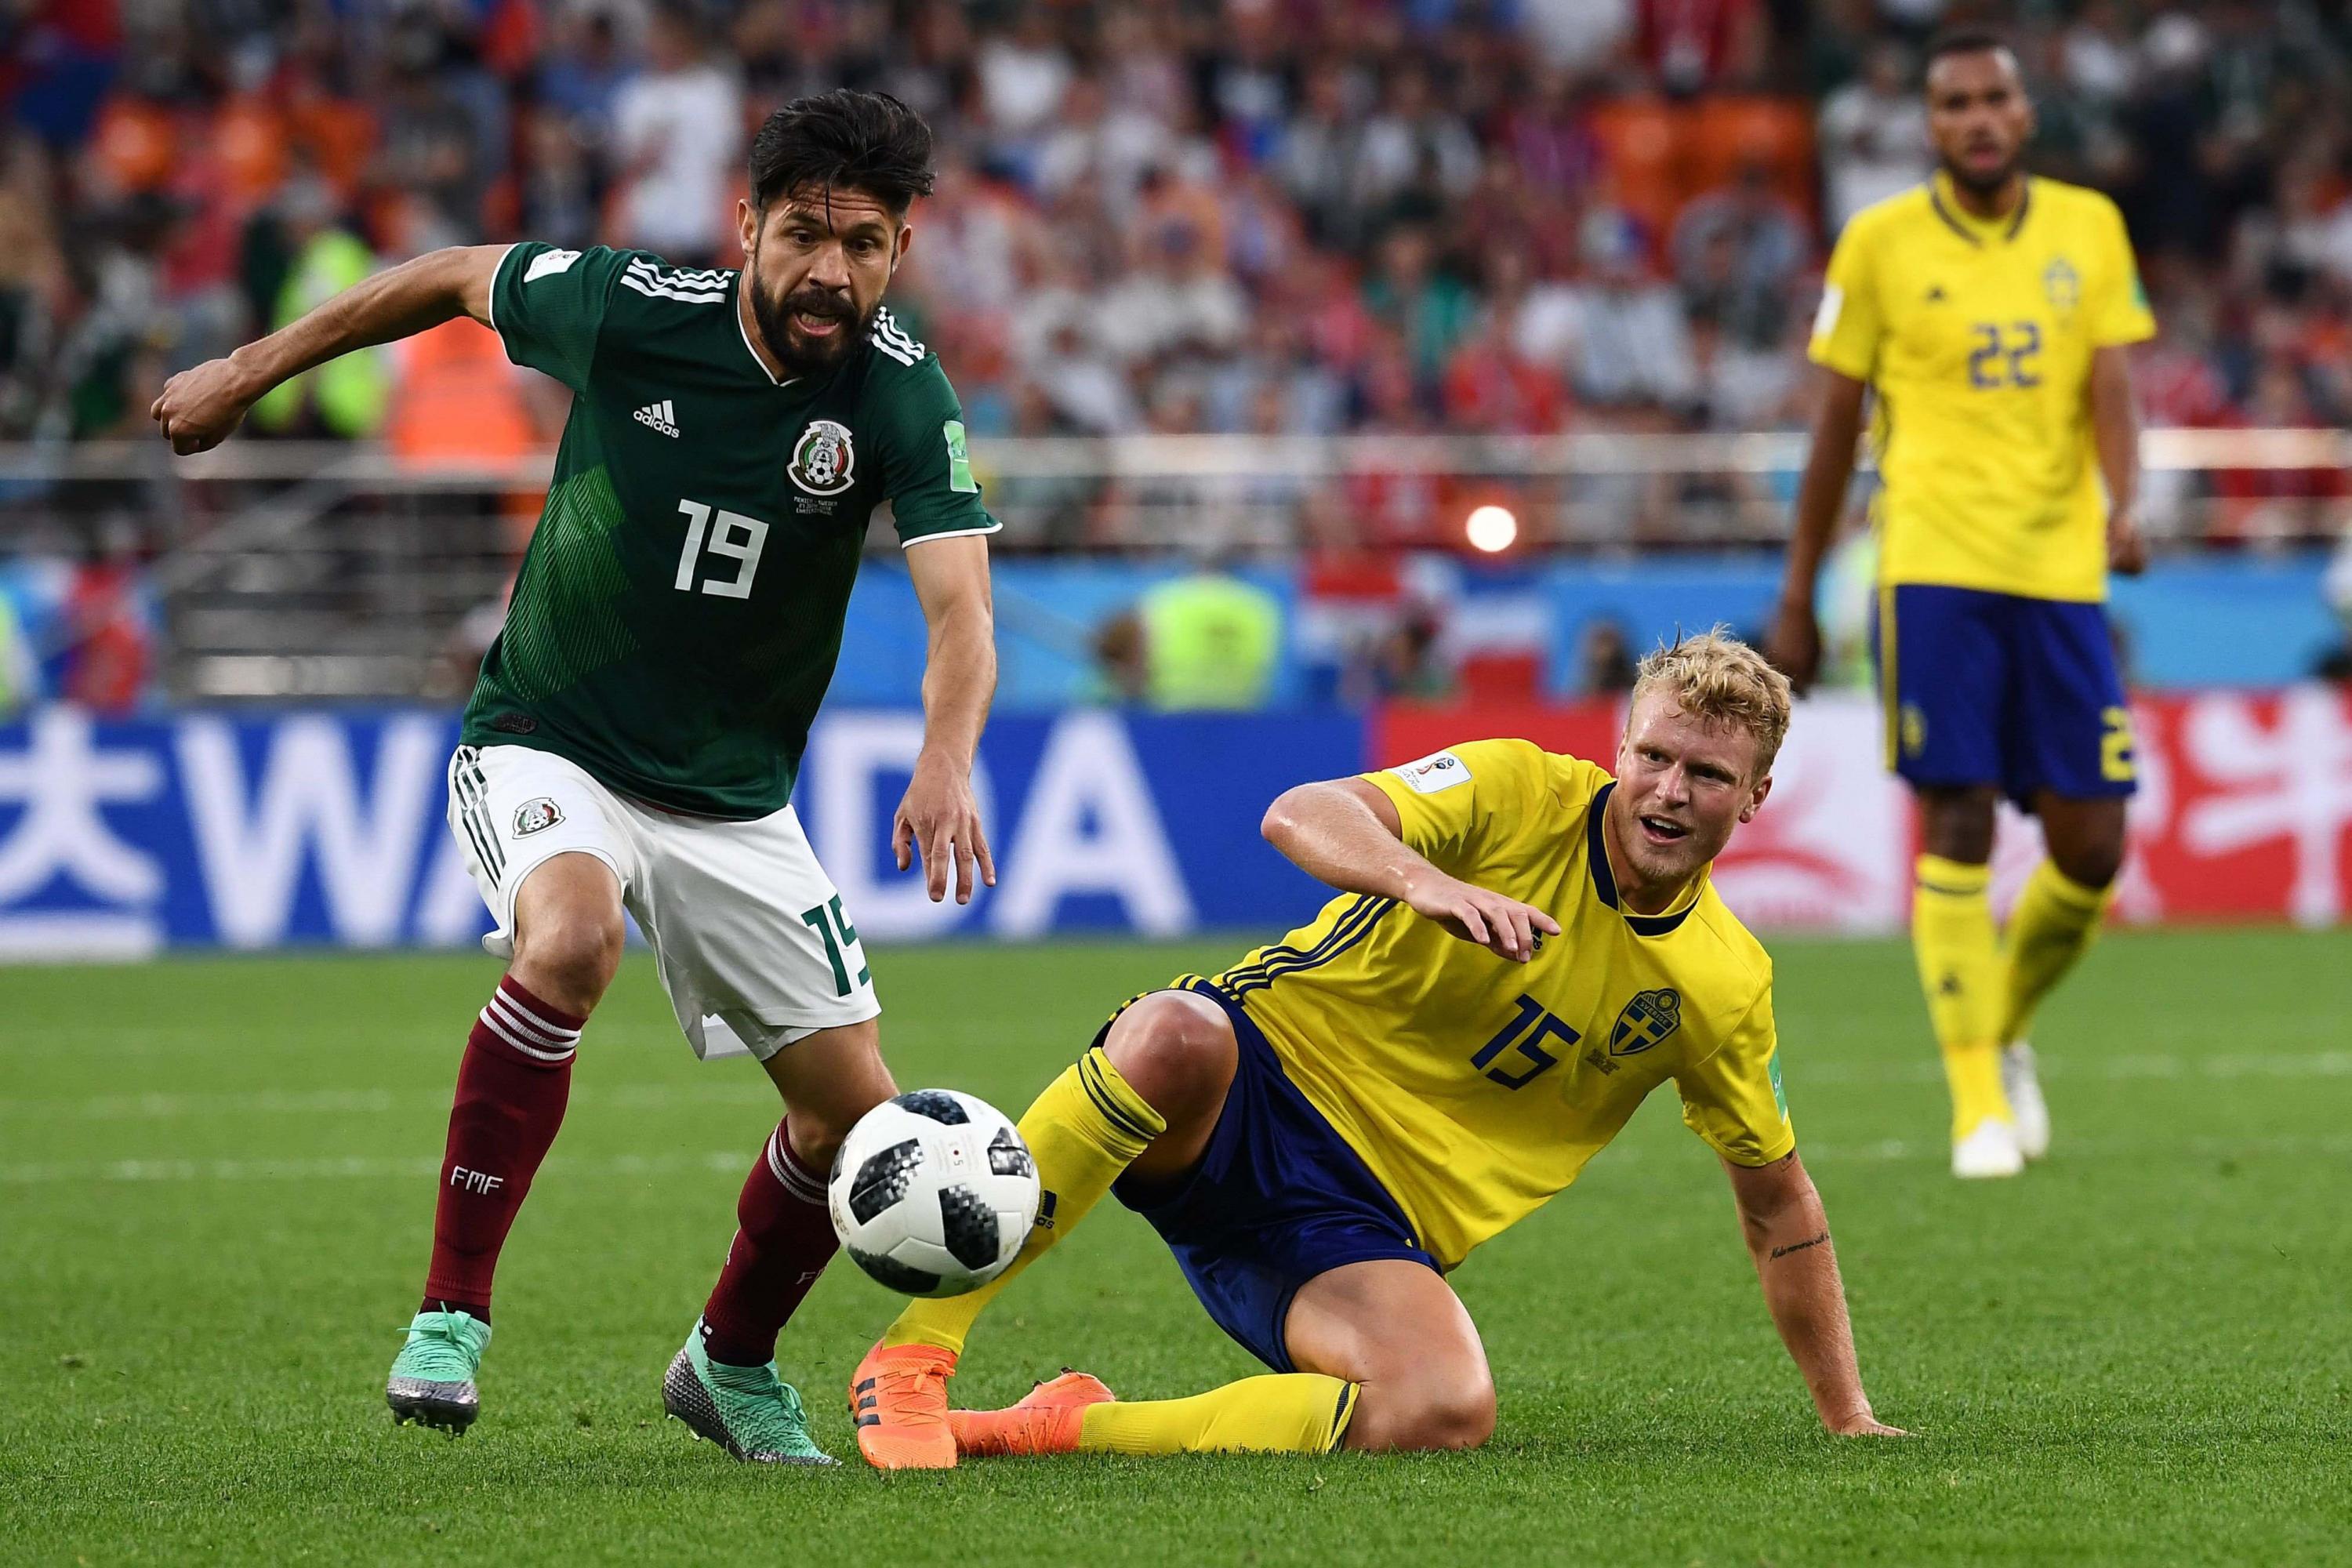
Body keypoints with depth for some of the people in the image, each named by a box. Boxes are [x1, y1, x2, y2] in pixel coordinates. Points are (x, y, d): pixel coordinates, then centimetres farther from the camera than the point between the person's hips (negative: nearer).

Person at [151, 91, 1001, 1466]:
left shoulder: (900, 395, -15)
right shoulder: (628, 312, -16)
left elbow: (962, 611, -26)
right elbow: (454, 278, 3)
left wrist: (947, 762, -47)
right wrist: (247, 374, 11)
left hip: (733, 796, 3)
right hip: (550, 746, -3)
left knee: (857, 1115, 0)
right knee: (570, 941, -35)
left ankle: (733, 1363, 28)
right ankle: (453, 1313, -28)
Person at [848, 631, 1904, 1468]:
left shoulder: (1724, 986, 7)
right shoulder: (1519, 795, -5)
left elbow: (1778, 1201, 21)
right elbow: (1300, 817, -22)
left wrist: (1846, 1415, 20)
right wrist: (1426, 881, -43)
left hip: (1363, 1225, 3)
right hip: (1256, 1083, -3)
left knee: (1449, 1411, -32)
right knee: (1176, 1035, -42)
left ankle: (1073, 1427, -19)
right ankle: (911, 1360, -31)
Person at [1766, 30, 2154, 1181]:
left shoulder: (2089, 228, 10)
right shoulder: (1881, 242, 4)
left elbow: (2111, 386, 2)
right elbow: (1835, 420, 9)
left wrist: (2123, 504, -18)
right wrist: (1797, 595, 9)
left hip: (2062, 568, 3)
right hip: (1934, 563, -3)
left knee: (2091, 848, 0)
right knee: (1957, 822, -11)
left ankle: (2006, 1029, 28)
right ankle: (1977, 1099, -3)